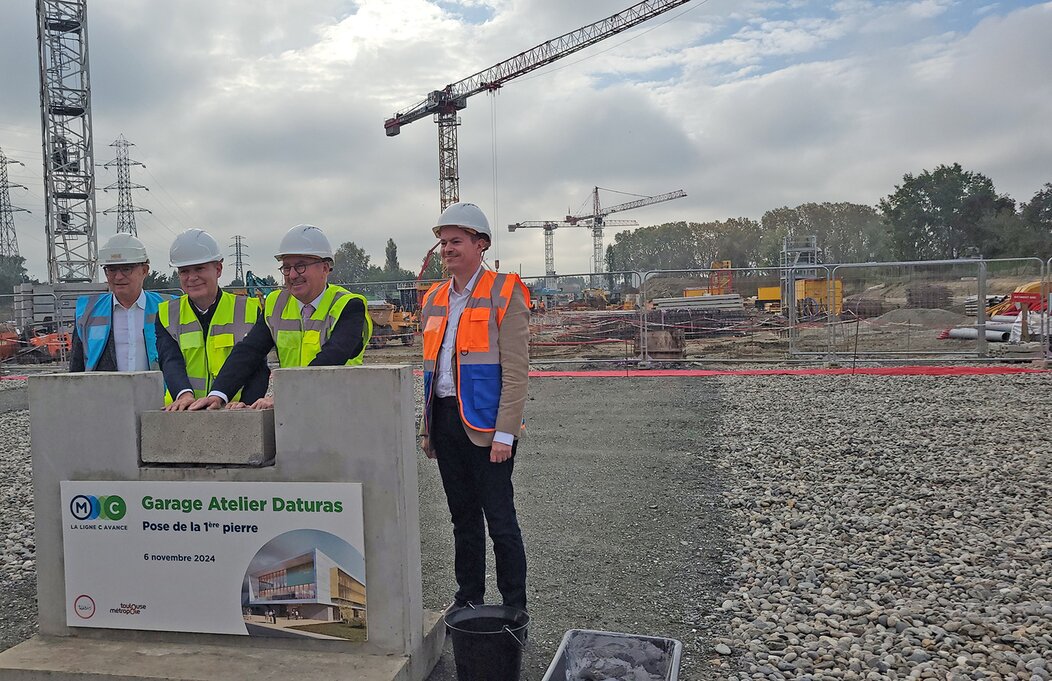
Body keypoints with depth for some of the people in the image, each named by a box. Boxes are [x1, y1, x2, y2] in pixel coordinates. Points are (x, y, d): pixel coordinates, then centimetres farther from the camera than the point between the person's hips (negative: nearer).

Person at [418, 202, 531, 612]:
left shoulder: (504, 294, -5)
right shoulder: (434, 299, 15)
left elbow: (515, 371, -11)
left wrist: (505, 432, -16)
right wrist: (427, 428, 15)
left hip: (484, 423, -6)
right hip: (446, 421, 7)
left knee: (500, 521, -1)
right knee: (463, 517, 16)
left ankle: (514, 610, 13)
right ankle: (468, 599, 29)